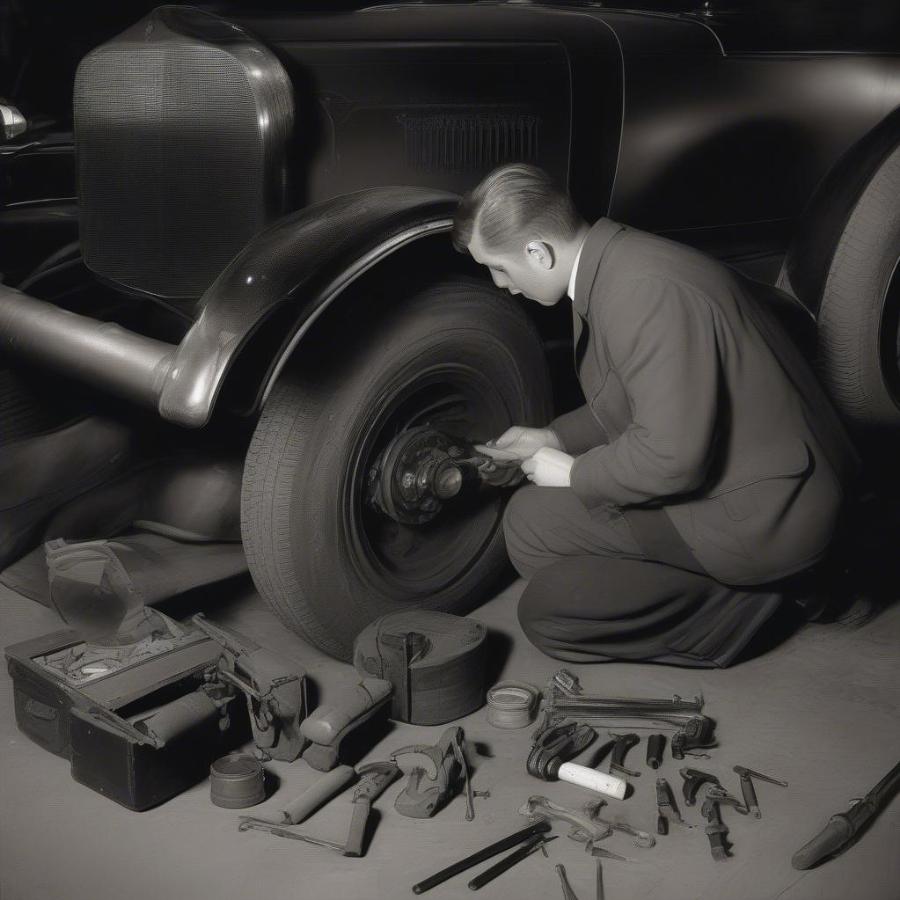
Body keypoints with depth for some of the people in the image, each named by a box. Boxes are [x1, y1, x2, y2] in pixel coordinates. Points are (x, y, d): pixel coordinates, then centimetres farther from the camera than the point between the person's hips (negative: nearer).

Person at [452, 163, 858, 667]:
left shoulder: (647, 291, -26)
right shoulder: (617, 263, 7)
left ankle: (739, 601, -4)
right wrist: (555, 438, 13)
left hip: (763, 517, -10)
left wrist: (574, 474, -11)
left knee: (531, 527, -11)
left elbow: (672, 458, -27)